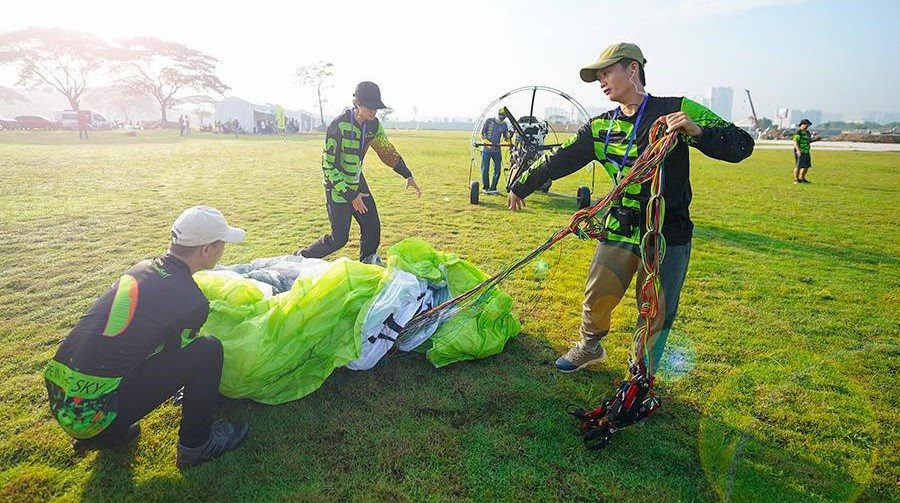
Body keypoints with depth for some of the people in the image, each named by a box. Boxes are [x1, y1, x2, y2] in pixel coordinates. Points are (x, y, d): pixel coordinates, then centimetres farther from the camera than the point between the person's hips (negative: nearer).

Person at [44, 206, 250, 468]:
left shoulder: (141, 269, 6)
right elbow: (177, 355, 3)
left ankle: (105, 435, 25)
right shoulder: (192, 302, -17)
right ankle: (195, 445, 9)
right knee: (207, 350, -7)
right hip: (91, 414, -8)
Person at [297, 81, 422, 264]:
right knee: (339, 238, -3)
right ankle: (301, 257, 17)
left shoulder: (373, 124, -3)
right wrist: (350, 195, -21)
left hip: (358, 183, 6)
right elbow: (328, 166, -21)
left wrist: (408, 176, 8)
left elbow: (387, 150, 13)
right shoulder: (338, 126, -24)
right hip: (338, 187, -6)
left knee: (373, 228, 4)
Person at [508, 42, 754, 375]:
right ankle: (590, 347, 37)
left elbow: (741, 145, -9)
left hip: (668, 235, -3)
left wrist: (697, 132, -28)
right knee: (596, 298, 5)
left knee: (655, 316, 7)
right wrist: (521, 185, 20)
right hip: (619, 232, 3)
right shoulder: (600, 127, 6)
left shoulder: (678, 110, -7)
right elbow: (560, 160, 13)